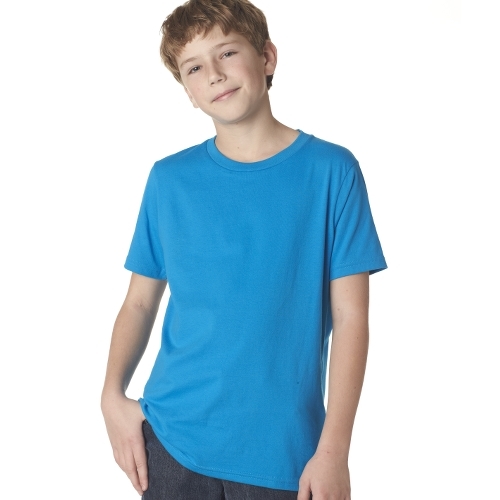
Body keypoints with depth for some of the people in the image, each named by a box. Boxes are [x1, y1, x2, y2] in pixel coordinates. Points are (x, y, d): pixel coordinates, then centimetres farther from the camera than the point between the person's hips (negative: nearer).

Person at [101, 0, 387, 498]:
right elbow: (140, 303, 6)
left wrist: (333, 448, -11)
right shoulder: (168, 178, 3)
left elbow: (350, 315, -7)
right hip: (171, 440, 2)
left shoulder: (330, 170, -5)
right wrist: (113, 395, -9)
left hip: (282, 452, -1)